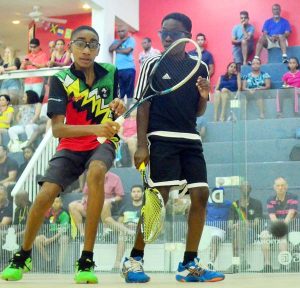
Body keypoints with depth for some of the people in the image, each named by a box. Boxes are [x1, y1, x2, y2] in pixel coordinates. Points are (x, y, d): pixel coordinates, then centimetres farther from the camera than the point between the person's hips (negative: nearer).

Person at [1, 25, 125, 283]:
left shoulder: (110, 72, -4)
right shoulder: (61, 80, -12)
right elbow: (57, 129, -20)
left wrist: (119, 107, -10)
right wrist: (93, 128, -36)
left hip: (103, 142, 0)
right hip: (71, 146, 0)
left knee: (95, 173, -35)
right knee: (45, 195, -18)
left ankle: (87, 260, -29)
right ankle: (23, 256, 13)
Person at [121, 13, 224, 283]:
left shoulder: (200, 67, 10)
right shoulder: (153, 65, 0)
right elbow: (143, 106, -2)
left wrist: (204, 97, -7)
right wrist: (141, 145, -10)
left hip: (191, 139, 5)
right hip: (162, 139, -5)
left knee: (201, 195, -2)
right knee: (158, 198, -12)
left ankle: (189, 265, 6)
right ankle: (134, 260, 1)